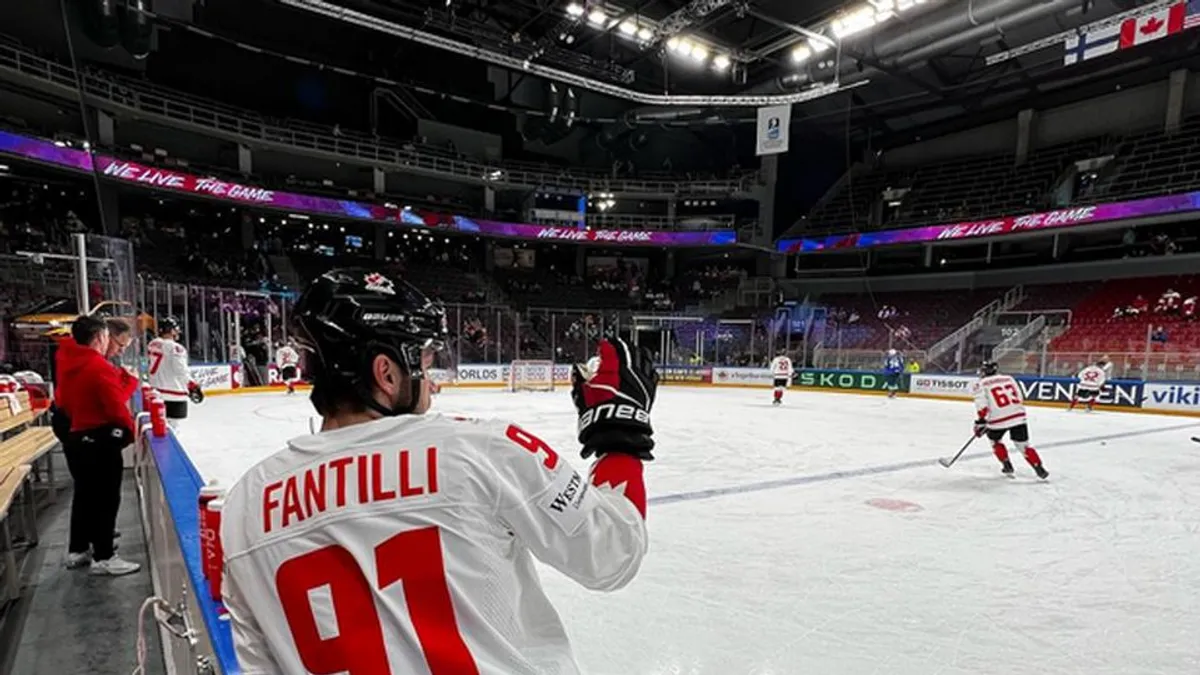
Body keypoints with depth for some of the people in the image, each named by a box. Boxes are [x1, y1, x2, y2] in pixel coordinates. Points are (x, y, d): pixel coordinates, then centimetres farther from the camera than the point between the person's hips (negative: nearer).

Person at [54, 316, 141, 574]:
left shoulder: (68, 363, 6)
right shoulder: (99, 366, -20)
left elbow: (64, 402, 12)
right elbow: (116, 406, -18)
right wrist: (131, 428, -2)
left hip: (76, 436, 9)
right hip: (100, 440, -9)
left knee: (85, 494, 20)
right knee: (106, 497, 0)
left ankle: (77, 550, 31)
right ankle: (103, 557, 6)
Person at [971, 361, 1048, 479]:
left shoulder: (981, 385, 2)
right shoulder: (1009, 378, 16)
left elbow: (982, 406, -8)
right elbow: (1019, 399, 16)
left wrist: (980, 422, -2)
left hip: (998, 419, -3)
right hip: (1018, 416, 4)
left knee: (994, 440, 23)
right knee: (1023, 444, 15)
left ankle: (1007, 466, 21)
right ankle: (1039, 469, 8)